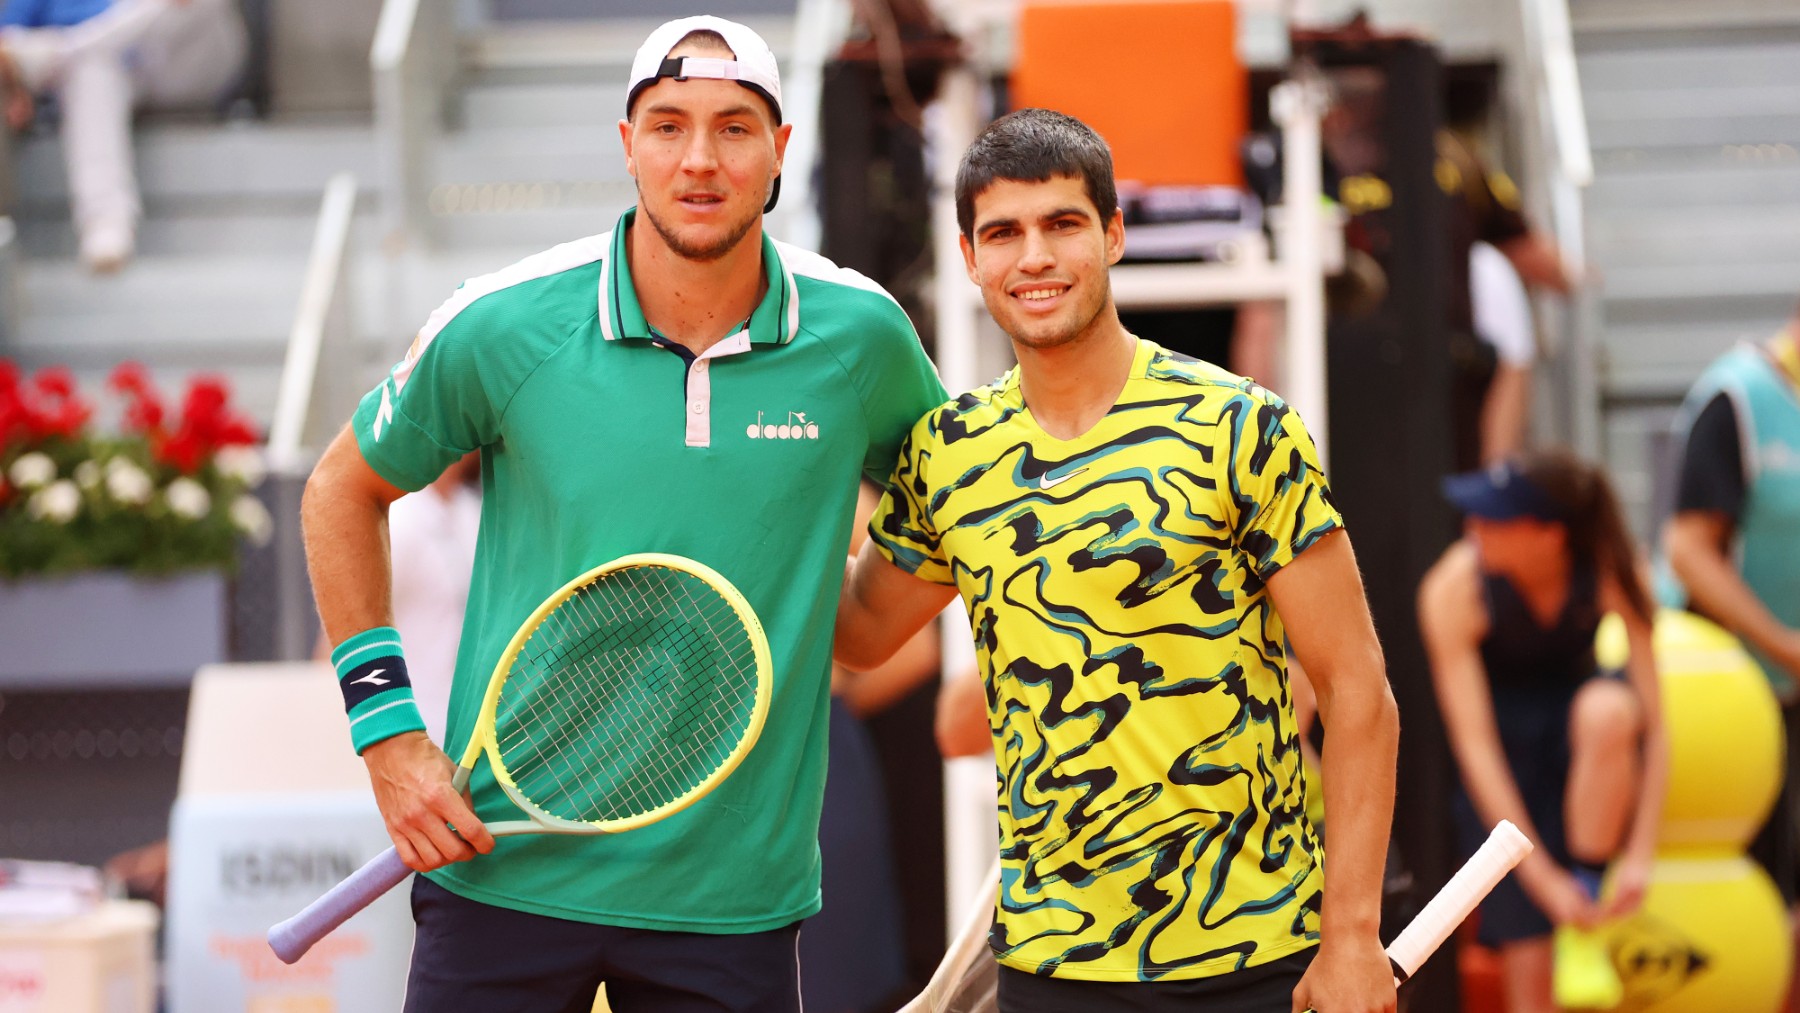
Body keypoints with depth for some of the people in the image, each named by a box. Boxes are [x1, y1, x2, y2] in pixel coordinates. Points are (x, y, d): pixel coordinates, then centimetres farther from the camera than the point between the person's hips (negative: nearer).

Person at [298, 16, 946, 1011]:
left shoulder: (861, 334, -3)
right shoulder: (501, 326, -7)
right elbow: (342, 491, 8)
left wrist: (858, 646, 3)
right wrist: (384, 724, 0)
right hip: (505, 875, -1)